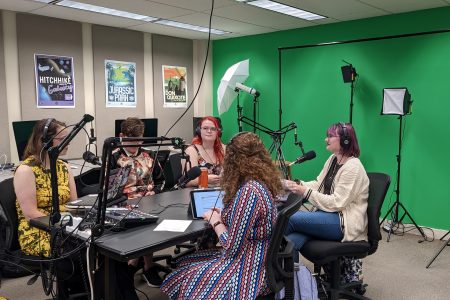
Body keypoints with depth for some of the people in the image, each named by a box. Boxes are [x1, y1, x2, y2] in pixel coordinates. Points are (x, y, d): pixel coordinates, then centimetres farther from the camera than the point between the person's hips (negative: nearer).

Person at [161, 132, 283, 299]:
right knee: (186, 263, 14)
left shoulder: (248, 191, -26)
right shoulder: (263, 183, 3)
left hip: (250, 269, -9)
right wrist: (222, 217, 7)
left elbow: (231, 246, -22)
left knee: (185, 279, 3)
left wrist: (216, 222, -6)